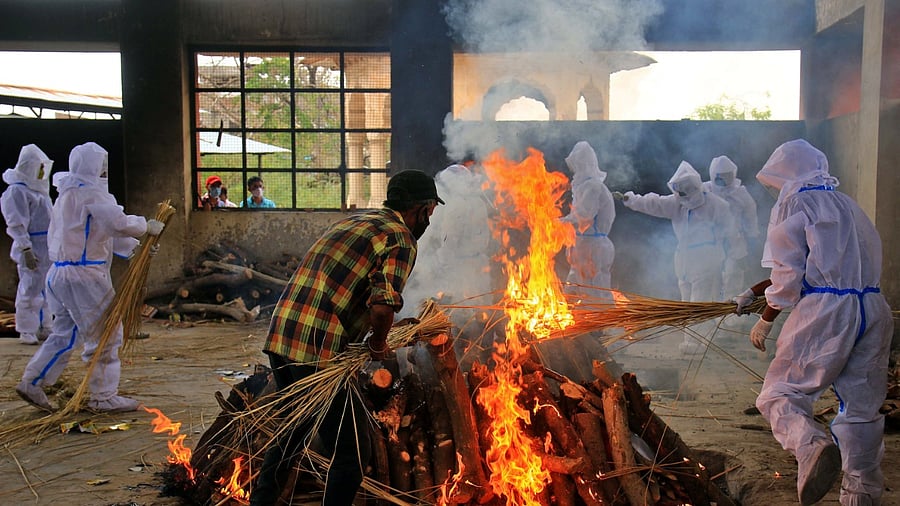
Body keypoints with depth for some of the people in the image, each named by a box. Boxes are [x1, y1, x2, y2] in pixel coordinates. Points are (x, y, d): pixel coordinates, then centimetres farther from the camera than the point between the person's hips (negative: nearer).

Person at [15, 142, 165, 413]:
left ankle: (31, 383, 20)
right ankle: (103, 397, 8)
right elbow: (119, 223, -24)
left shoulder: (69, 193, 17)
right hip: (83, 276, -10)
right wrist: (147, 226, -8)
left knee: (65, 333, 18)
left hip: (62, 272, 10)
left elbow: (103, 230, 19)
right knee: (106, 335, 0)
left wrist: (133, 247, 16)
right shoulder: (90, 193, -14)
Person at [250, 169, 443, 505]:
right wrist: (378, 345, -4)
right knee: (351, 452, 5)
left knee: (292, 432, 29)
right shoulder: (401, 239, -7)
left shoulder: (351, 222, 20)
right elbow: (383, 305, -23)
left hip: (279, 337, 9)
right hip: (319, 352, -9)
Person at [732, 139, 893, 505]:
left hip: (825, 311, -7)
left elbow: (788, 272, -5)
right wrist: (752, 293, 36)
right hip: (874, 311, 7)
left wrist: (766, 320, 6)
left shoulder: (794, 203, 1)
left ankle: (812, 444, -30)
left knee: (780, 395, -2)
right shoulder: (845, 204, 24)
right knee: (861, 406, 12)